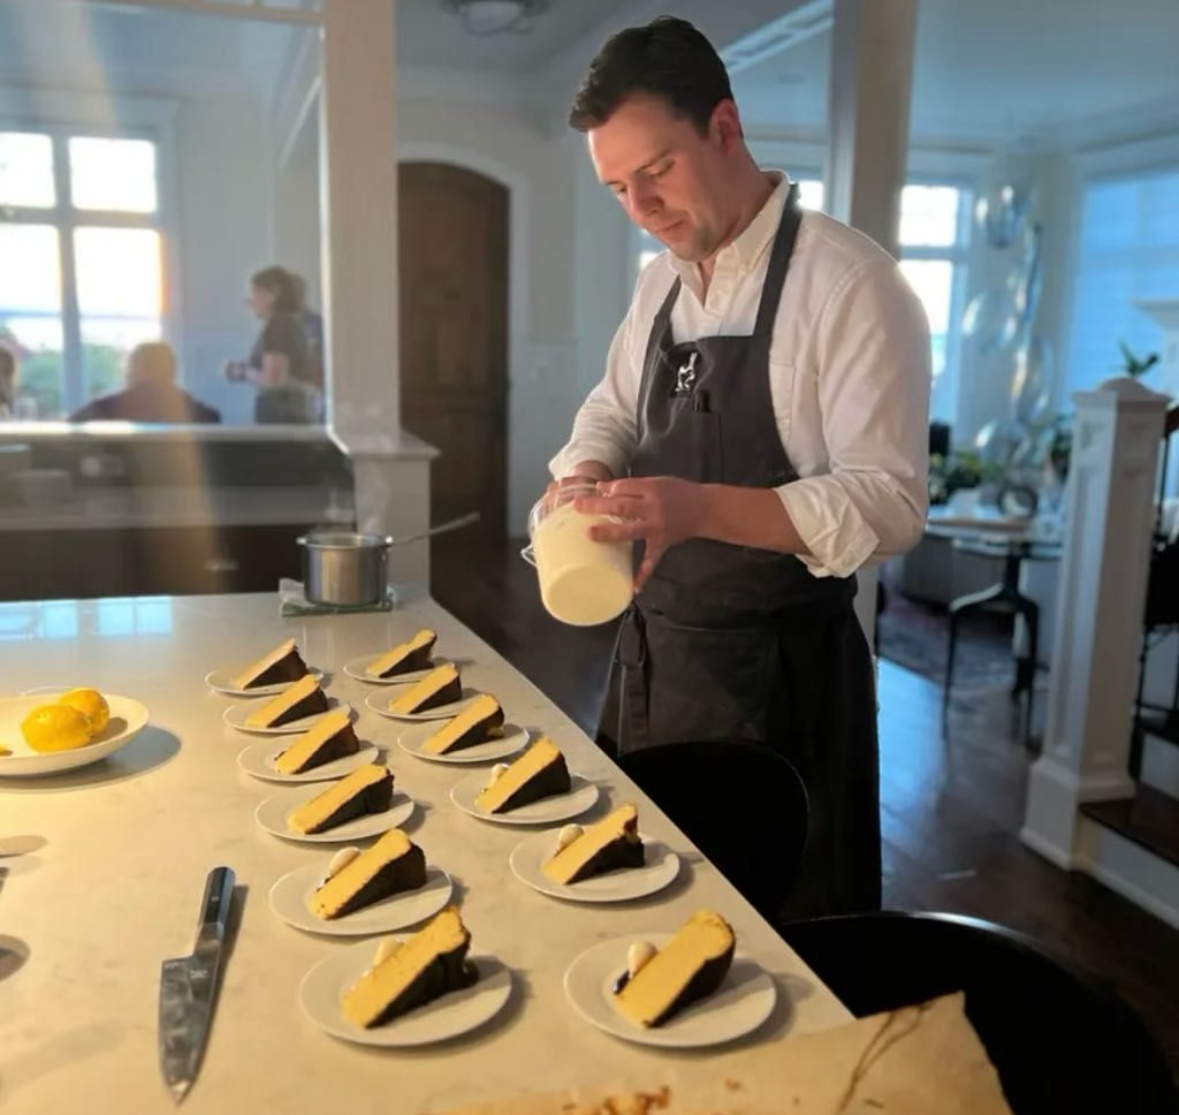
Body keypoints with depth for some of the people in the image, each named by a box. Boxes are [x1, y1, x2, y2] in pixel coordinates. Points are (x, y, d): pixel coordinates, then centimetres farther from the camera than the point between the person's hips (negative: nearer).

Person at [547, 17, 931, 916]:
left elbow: (889, 503, -21)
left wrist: (704, 507, -33)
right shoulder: (662, 281, 7)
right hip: (652, 653, 7)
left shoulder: (850, 285, -17)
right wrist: (587, 478, -5)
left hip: (776, 672, -7)